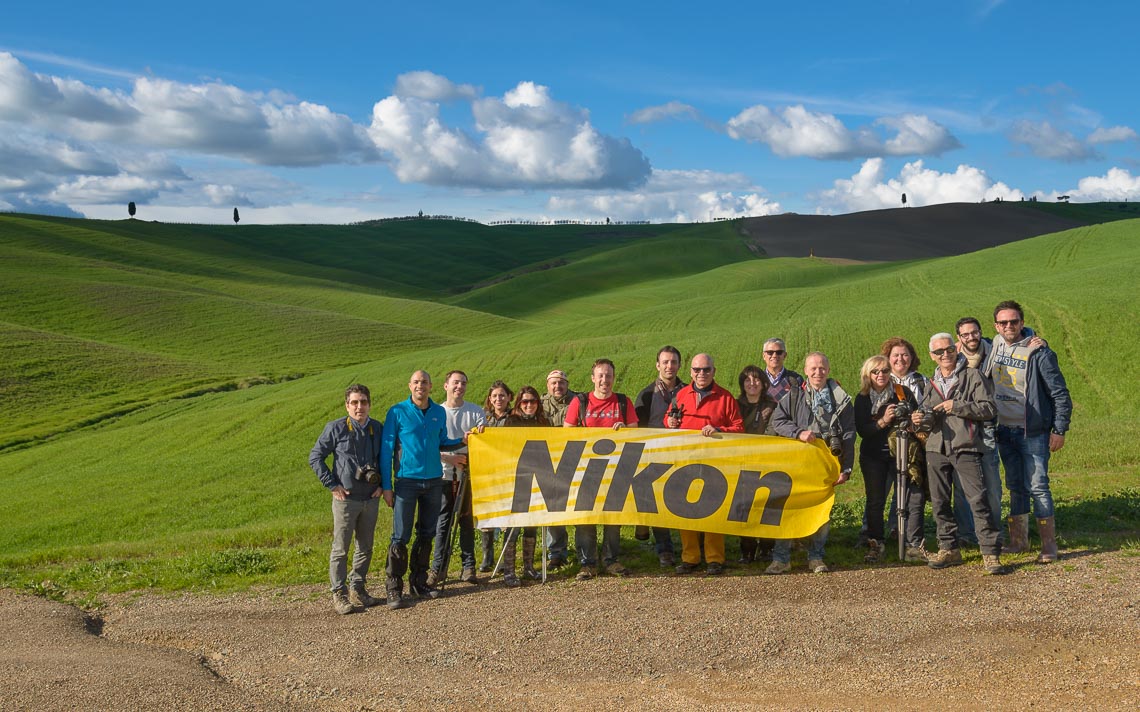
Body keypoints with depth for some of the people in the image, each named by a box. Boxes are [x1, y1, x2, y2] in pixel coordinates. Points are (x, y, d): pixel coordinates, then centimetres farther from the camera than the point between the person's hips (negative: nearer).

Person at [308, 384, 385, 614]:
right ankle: (339, 594, 8)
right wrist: (332, 485, -7)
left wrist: (382, 485, 9)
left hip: (371, 499, 4)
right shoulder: (336, 428, -7)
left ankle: (358, 589, 25)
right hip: (346, 498, -4)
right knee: (340, 548, 0)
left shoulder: (378, 429, 5)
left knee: (365, 547, 12)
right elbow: (315, 457, -2)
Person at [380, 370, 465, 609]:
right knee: (401, 537, -5)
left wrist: (462, 441, 0)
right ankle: (394, 588, 2)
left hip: (434, 481, 4)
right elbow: (386, 450, -3)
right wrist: (386, 486, -6)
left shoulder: (439, 412, 8)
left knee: (427, 534, 12)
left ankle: (419, 581, 24)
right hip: (407, 481, -4)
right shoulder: (397, 412, -4)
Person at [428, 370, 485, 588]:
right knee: (442, 522, 0)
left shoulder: (476, 412, 7)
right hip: (444, 474, 0)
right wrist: (449, 458, -12)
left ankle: (468, 567, 11)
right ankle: (438, 568, 7)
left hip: (469, 474, 1)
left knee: (467, 521, 4)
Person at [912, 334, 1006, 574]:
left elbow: (989, 408, -6)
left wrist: (957, 406, -14)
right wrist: (921, 421, 0)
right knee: (939, 502, 7)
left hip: (966, 448, -5)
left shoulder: (972, 376, 3)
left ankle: (990, 552, -7)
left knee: (978, 500, -11)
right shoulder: (931, 384, 19)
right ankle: (949, 549, 18)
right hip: (937, 449, 5)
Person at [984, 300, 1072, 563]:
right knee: (1015, 486, 12)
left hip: (1033, 432, -5)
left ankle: (1049, 544, -1)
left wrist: (1060, 430, -11)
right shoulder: (995, 346, 4)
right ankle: (1019, 540, 19)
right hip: (1004, 430, 5)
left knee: (1037, 486, -7)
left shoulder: (1039, 353, -12)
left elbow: (1060, 394, -9)